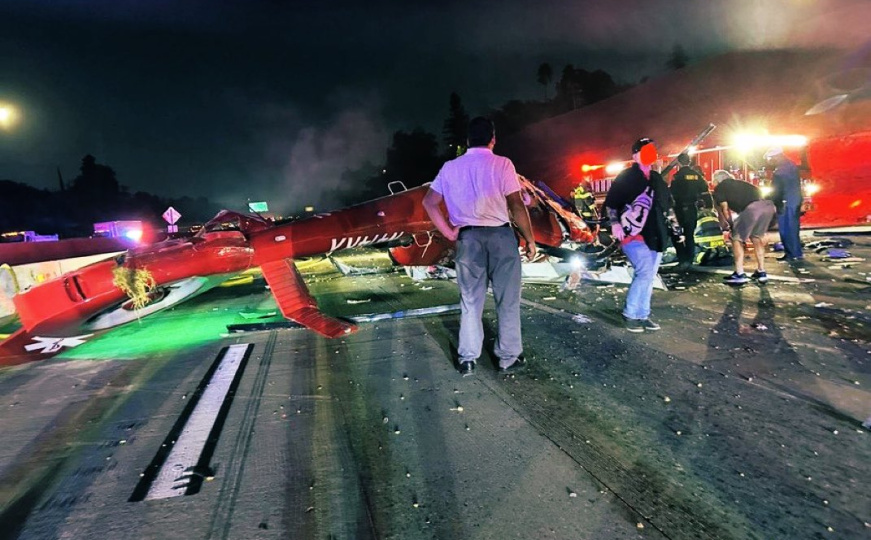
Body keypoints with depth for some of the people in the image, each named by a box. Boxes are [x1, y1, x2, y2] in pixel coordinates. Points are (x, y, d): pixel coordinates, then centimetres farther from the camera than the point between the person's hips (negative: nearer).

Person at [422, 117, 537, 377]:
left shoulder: (450, 167, 7)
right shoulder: (501, 164, -5)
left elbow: (429, 202, 9)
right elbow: (516, 205, -10)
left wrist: (449, 232, 10)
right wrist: (529, 238, -1)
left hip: (468, 238, 4)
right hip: (500, 235, -3)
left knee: (470, 301, 12)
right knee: (507, 300, 9)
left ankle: (467, 359, 16)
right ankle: (509, 357, 18)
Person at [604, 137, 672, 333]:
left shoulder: (657, 178, 16)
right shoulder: (626, 177, -4)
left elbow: (667, 202, 27)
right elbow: (610, 203, -7)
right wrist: (615, 223, -18)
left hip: (654, 235, 7)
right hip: (633, 234, -7)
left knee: (649, 277, 10)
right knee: (645, 272, -18)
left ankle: (642, 315, 21)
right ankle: (630, 314, -4)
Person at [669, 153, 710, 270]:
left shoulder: (677, 176, -11)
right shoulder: (697, 174, 4)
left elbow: (672, 193, -15)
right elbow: (705, 190, 3)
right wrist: (696, 197, 15)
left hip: (680, 208, -5)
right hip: (693, 208, 5)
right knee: (690, 235, 12)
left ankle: (683, 260, -8)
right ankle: (689, 260, 14)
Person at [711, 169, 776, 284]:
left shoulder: (719, 188, 19)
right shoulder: (739, 183, 37)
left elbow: (725, 209, 14)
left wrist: (730, 226, 27)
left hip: (752, 208, -6)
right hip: (768, 205, 6)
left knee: (736, 238, 10)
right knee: (757, 237, 24)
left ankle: (739, 274, 7)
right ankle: (761, 272, 28)